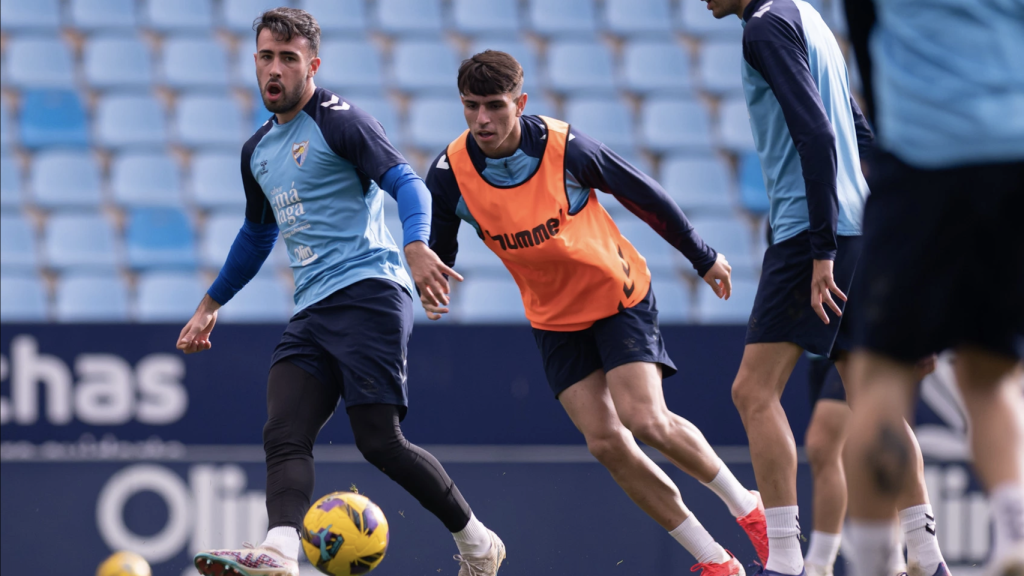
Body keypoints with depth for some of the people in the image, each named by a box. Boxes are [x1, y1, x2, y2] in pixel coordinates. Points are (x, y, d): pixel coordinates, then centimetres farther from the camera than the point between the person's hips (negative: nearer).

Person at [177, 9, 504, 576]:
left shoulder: (338, 121, -3)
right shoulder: (257, 151, 21)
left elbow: (406, 182, -14)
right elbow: (256, 235, 37)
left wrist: (416, 247, -33)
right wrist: (210, 305, 40)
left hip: (366, 290, -8)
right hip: (311, 311, 8)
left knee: (379, 441, -13)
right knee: (283, 438, -14)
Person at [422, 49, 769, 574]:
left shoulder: (564, 146, -21)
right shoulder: (450, 174, -14)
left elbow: (642, 195, -7)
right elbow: (437, 249, 3)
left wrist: (702, 257, 3)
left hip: (619, 293, -3)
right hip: (554, 319, 3)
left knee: (646, 421, -20)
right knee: (605, 442, -9)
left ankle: (745, 505, 5)